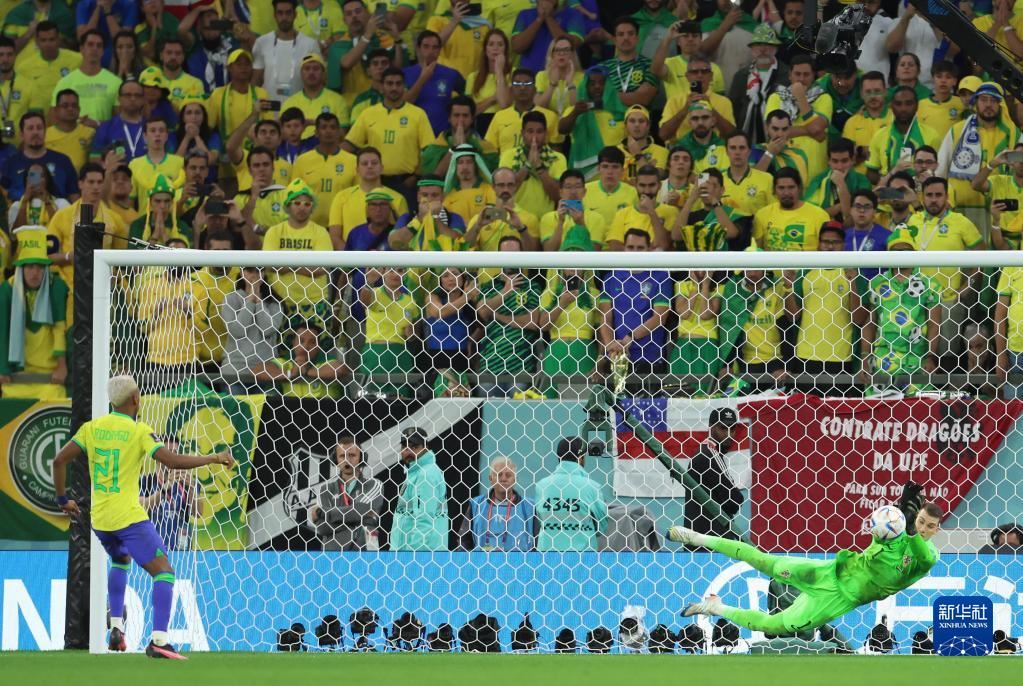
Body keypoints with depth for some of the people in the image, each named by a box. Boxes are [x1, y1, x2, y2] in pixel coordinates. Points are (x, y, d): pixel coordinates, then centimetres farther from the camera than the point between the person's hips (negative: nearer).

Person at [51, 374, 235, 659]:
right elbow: (172, 461, -17)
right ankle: (158, 640, -20)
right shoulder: (139, 431, -9)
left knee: (120, 561, 33)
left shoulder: (92, 427, 5)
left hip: (99, 518, 6)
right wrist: (214, 459, -7)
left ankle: (116, 628, 22)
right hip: (128, 517, -6)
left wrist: (62, 499, 16)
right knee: (163, 572, -4)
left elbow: (59, 460, 3)